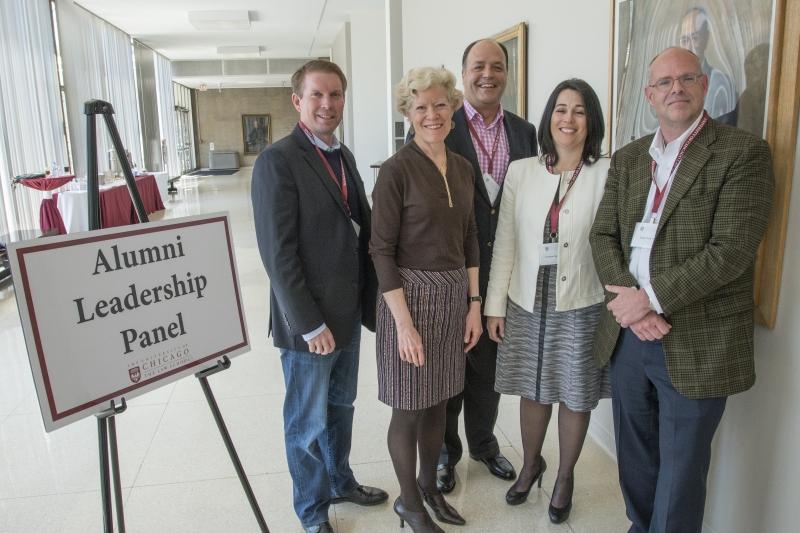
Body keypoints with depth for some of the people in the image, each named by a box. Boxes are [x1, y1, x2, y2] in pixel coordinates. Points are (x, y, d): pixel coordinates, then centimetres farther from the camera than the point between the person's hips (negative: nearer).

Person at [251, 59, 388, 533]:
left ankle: (341, 481, 46)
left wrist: (369, 300, 5)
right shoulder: (278, 161, -16)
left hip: (349, 312, 7)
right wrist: (310, 324, -17)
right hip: (309, 321, -7)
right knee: (308, 423, 12)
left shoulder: (344, 156, 8)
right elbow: (278, 253, -19)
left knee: (341, 408, 23)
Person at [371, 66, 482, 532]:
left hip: (455, 296, 6)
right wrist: (404, 322, -17)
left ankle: (430, 486, 40)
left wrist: (474, 304, 7)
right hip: (411, 295, -6)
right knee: (409, 407, 8)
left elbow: (469, 240, 11)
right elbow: (382, 249, -14)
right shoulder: (397, 169, -12)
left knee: (438, 400, 19)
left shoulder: (463, 167, 6)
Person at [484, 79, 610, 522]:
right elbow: (504, 242, 1)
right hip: (527, 304, 2)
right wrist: (494, 306, 1)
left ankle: (565, 476, 39)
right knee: (532, 391, 18)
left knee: (575, 398, 14)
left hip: (581, 307, -2)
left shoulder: (607, 174, -8)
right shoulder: (521, 171, -1)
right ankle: (530, 463, 44)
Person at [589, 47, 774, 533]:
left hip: (696, 344, -5)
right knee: (634, 457, 20)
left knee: (680, 471, 9)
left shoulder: (744, 152, -8)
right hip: (627, 334, 5)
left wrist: (651, 298, -18)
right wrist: (630, 303, -11)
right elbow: (603, 235, 4)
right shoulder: (627, 159, 9)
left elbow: (731, 250, -17)